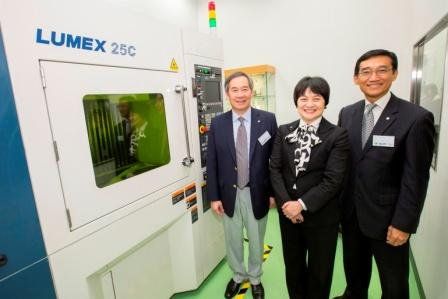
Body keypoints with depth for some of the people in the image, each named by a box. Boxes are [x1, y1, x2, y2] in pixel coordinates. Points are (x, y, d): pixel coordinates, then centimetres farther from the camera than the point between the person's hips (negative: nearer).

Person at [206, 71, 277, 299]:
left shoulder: (268, 120, -8)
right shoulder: (217, 123, -4)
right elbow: (211, 163, -2)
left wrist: (273, 192, -3)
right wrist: (214, 196, -3)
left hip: (257, 194, -1)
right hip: (229, 194, 1)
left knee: (256, 242, 19)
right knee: (232, 241, 20)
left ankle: (255, 278, 46)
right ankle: (238, 276, 47)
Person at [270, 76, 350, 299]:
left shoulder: (337, 135, -10)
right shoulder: (283, 132, 1)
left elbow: (333, 180, -16)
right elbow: (274, 169, -4)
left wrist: (302, 204, -19)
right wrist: (285, 202, -15)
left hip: (322, 216, -3)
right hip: (288, 212, 3)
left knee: (319, 270, 19)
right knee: (293, 266, 23)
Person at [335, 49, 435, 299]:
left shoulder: (417, 118, -13)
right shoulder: (347, 114, 1)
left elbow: (416, 178, -13)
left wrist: (403, 224, -14)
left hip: (387, 217, -3)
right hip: (350, 213, 4)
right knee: (354, 271, 24)